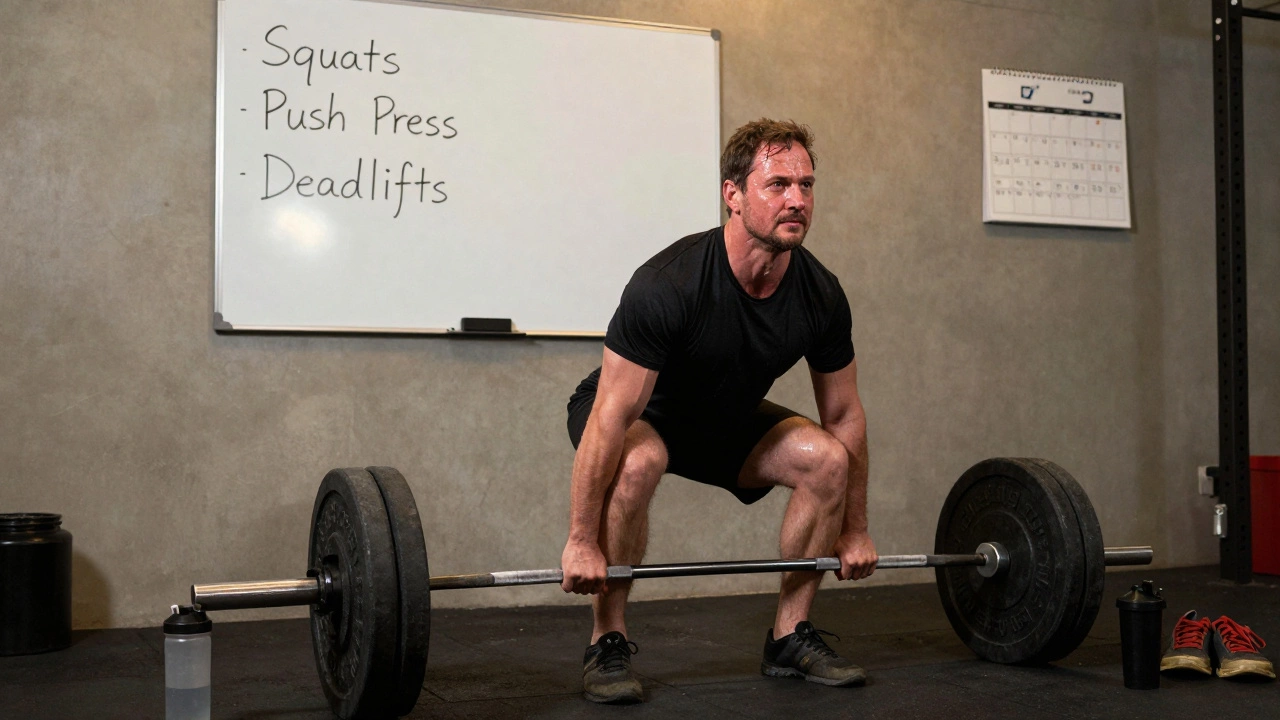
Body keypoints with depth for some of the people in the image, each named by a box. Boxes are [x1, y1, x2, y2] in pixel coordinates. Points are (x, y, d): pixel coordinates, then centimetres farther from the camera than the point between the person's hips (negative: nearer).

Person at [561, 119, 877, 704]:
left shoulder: (820, 295, -18)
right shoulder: (669, 286, -36)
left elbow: (843, 415, -5)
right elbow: (612, 418, -33)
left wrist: (855, 531, -1)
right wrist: (582, 543, -32)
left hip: (726, 417, 5)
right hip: (639, 412, -5)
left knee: (828, 458, -14)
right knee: (637, 461, -38)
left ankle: (788, 638, 1)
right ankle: (607, 644, -18)